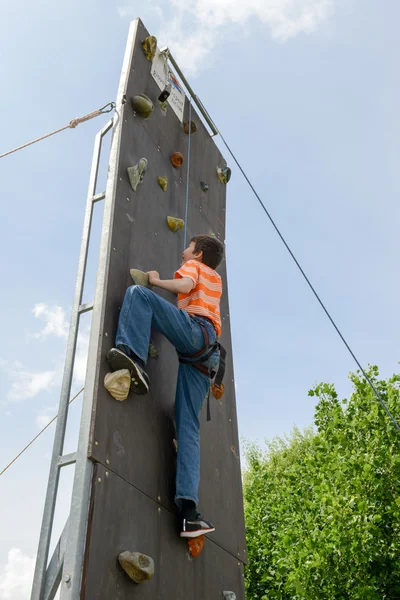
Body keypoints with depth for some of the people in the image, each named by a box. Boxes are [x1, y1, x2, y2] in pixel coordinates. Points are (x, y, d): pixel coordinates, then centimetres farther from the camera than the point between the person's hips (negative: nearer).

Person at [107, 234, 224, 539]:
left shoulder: (193, 266, 18)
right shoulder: (216, 279, 37)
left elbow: (184, 286, -5)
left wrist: (156, 281, 10)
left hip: (195, 331, -7)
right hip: (206, 354, 7)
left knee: (137, 292, -11)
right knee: (188, 427, -1)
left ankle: (132, 354, -36)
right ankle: (189, 510, -11)